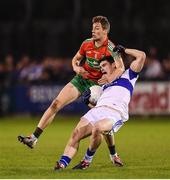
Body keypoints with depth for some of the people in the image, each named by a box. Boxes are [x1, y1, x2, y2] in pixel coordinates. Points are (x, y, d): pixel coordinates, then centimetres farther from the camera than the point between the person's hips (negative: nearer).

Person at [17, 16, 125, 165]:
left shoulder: (111, 48, -15)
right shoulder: (87, 43, 0)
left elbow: (121, 68, -24)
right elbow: (76, 59, 15)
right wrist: (76, 67, -8)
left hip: (97, 84, -4)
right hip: (81, 79, 4)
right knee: (55, 104, -10)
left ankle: (113, 155, 12)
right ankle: (33, 138, -10)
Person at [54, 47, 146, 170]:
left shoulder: (127, 76, 21)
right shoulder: (105, 85, 38)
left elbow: (141, 56, 13)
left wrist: (123, 50, 22)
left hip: (115, 112, -6)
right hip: (97, 110, 6)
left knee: (97, 128, -37)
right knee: (76, 133, -18)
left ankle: (87, 160, -19)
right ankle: (62, 164, -27)